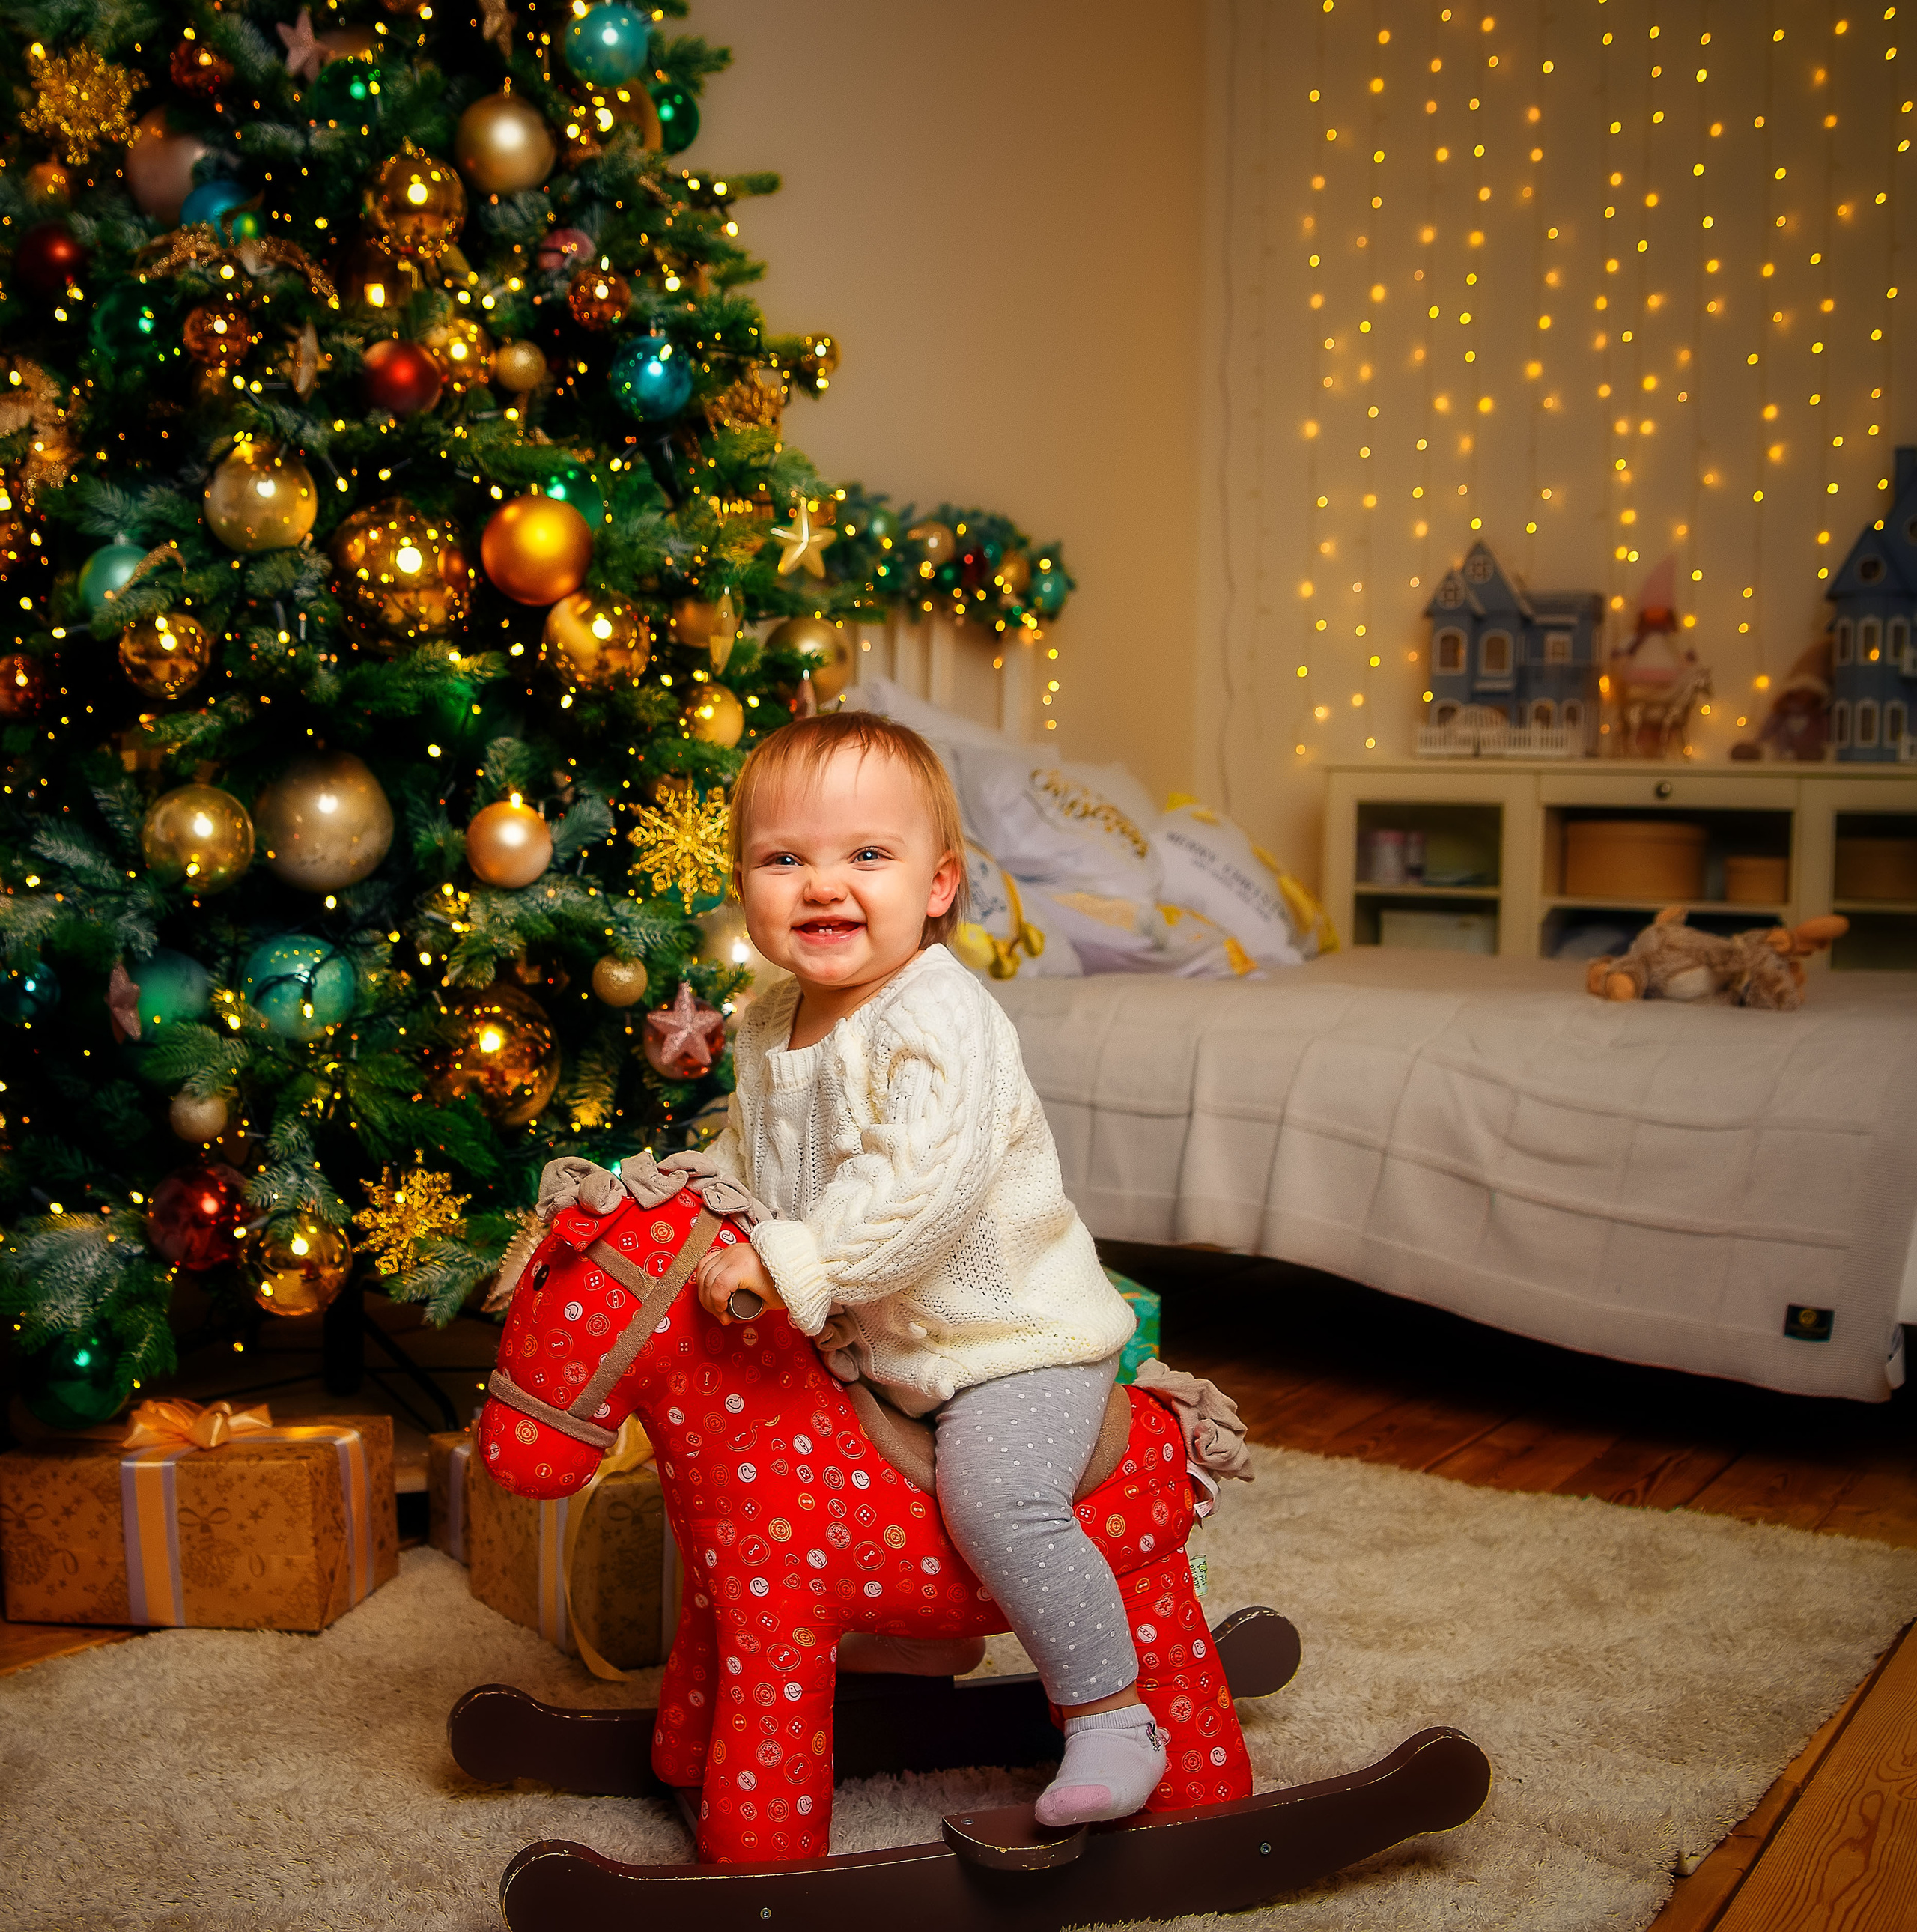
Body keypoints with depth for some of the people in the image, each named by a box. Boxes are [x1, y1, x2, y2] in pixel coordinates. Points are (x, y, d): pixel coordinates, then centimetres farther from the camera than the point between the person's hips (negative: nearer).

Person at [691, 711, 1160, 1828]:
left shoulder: (942, 1021, -24)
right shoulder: (769, 1026, 3)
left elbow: (925, 1186, -36)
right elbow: (744, 1159, 20)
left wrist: (795, 1267, -36)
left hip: (1016, 1332, -9)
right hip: (872, 1344, 9)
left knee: (995, 1498, -26)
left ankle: (1113, 1716, -6)